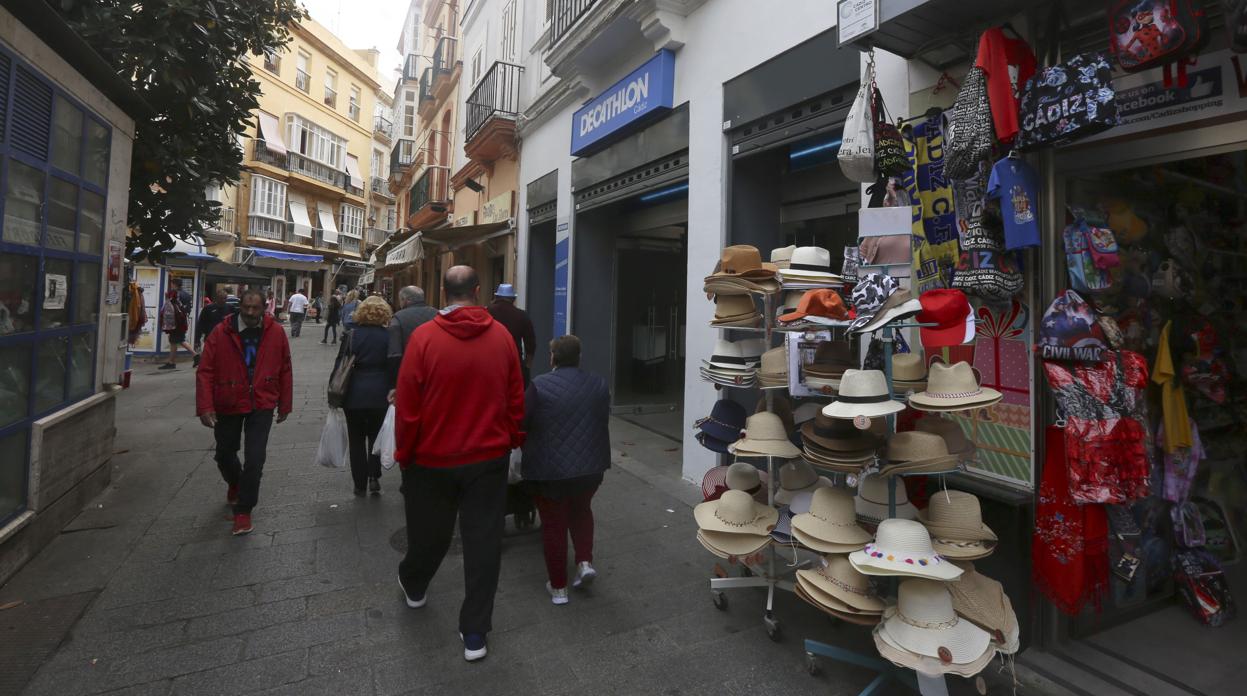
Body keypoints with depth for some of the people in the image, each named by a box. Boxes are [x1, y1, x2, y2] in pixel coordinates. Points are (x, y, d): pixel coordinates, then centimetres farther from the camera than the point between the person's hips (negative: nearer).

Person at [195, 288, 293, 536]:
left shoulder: (276, 333, -8)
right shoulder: (221, 334, -11)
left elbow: (285, 370, 0)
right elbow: (205, 372, -11)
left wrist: (284, 404, 3)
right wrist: (205, 407, -18)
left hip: (262, 406, -1)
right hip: (228, 405, 1)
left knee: (255, 459, -7)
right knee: (224, 454, 20)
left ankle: (243, 511, 10)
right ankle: (235, 483, 53)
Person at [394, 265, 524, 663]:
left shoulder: (424, 337, -14)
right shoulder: (501, 336, -7)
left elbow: (407, 406, -10)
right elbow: (516, 400, -1)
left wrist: (404, 454, 4)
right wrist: (513, 440, 14)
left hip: (433, 458, 0)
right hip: (490, 457, 1)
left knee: (428, 533, 22)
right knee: (483, 541, 9)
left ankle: (413, 588, 51)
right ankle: (475, 633, 19)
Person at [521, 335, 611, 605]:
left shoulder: (539, 385, -11)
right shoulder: (599, 384, 2)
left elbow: (520, 424, -6)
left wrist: (527, 447, 15)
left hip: (549, 469, -3)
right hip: (590, 466, 4)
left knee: (554, 525, 11)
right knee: (581, 512, 27)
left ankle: (558, 587, 20)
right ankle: (585, 562, 17)